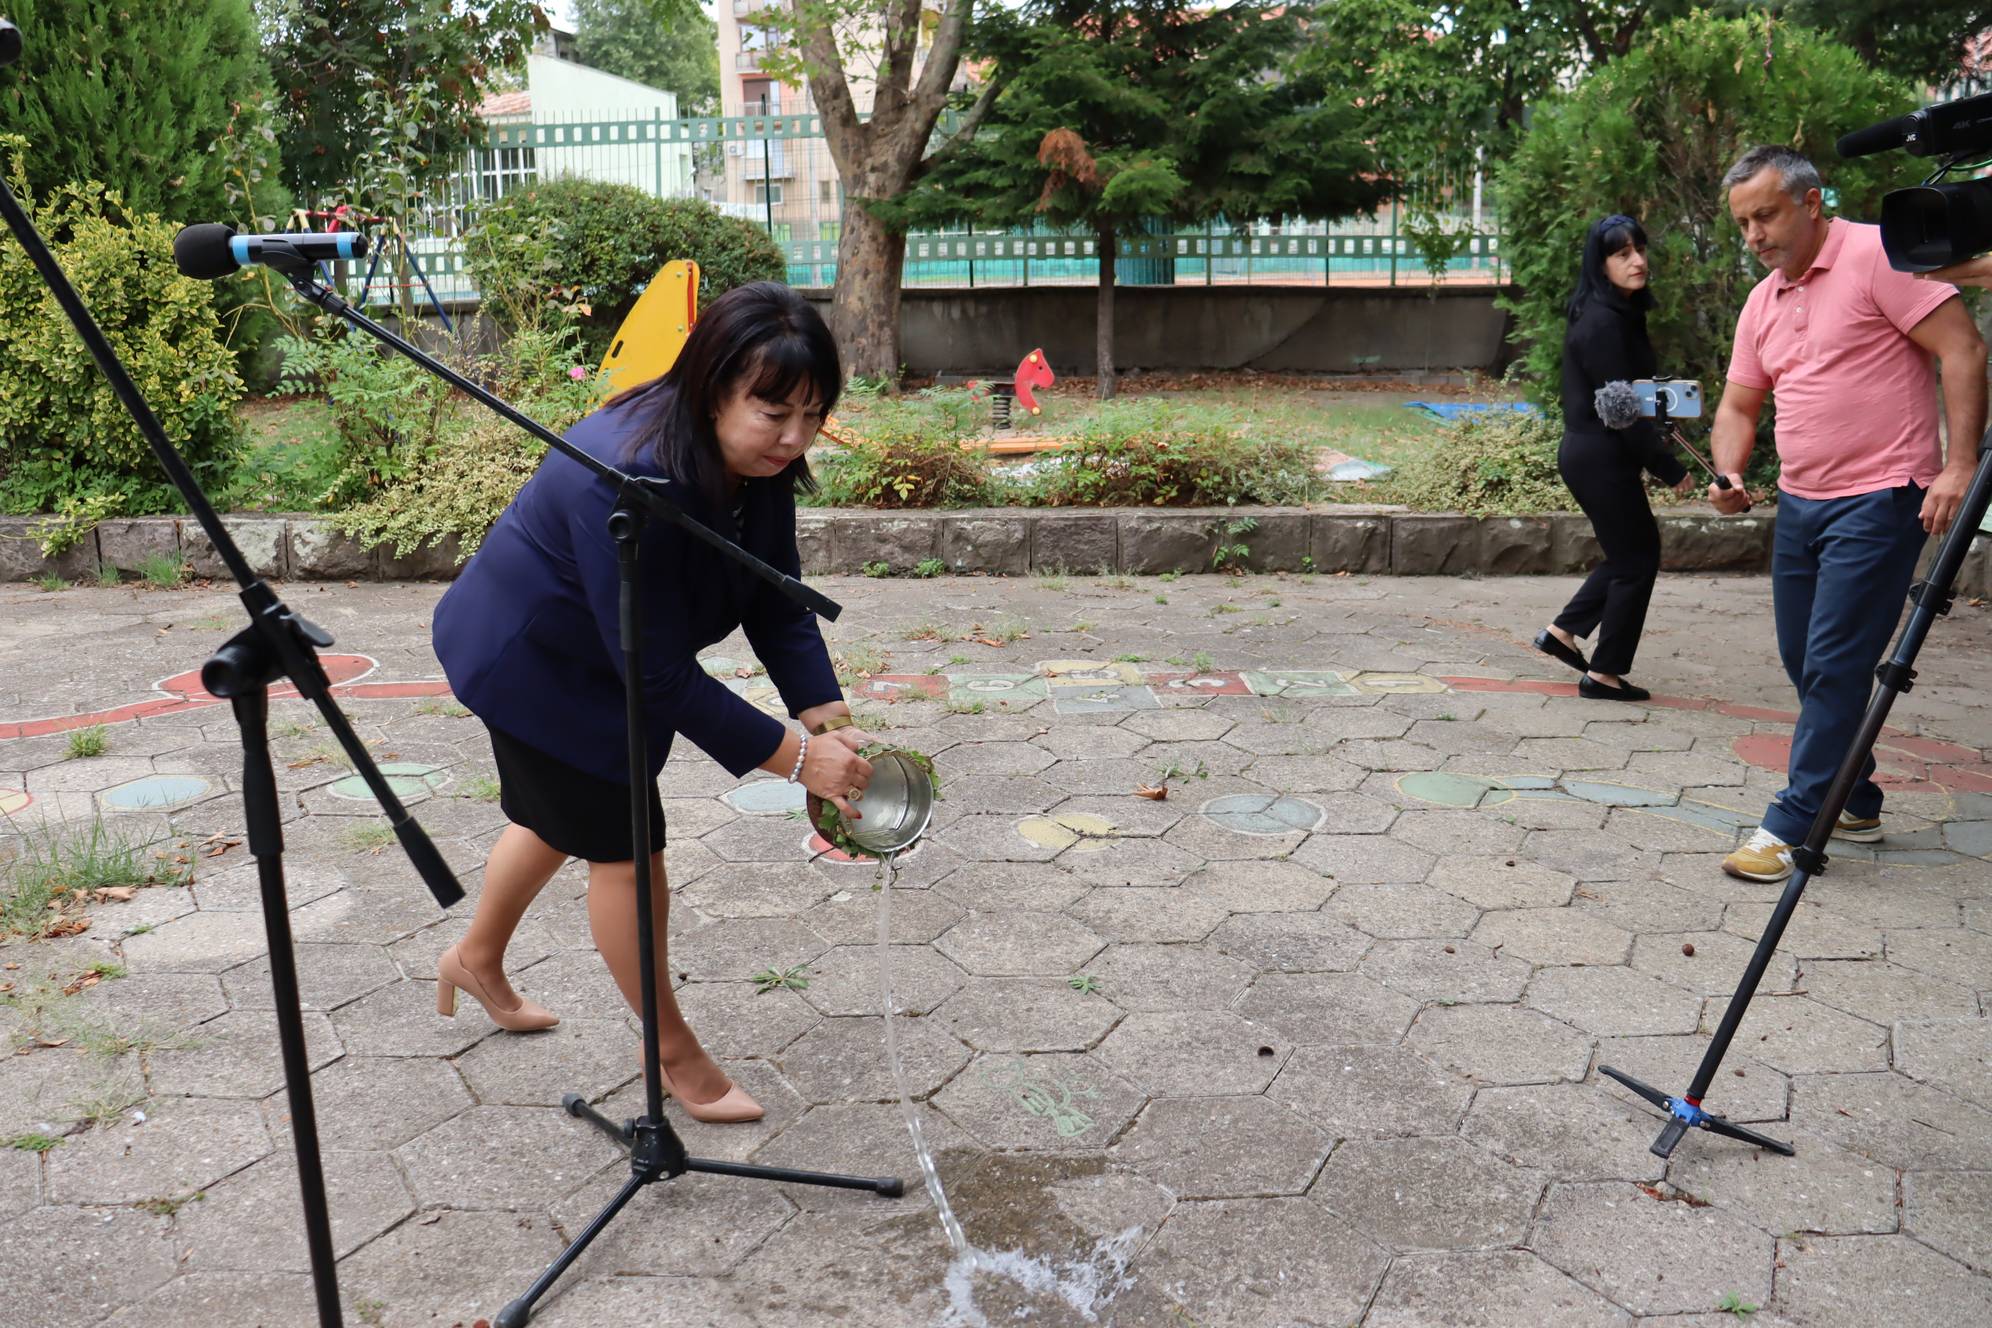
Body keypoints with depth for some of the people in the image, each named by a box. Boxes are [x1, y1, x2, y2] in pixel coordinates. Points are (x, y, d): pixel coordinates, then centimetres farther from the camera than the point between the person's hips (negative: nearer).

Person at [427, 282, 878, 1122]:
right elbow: (660, 672, -37)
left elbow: (778, 606, -13)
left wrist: (828, 719, -26)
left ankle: (476, 960, 54)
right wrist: (793, 757, -36)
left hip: (586, 660, 9)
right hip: (527, 660, -9)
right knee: (624, 848, -1)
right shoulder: (629, 478, -40)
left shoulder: (759, 461, -15)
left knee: (560, 818, 27)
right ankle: (675, 1055, 20)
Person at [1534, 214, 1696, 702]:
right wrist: (1670, 467, -15)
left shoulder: (1620, 313, 11)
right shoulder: (1603, 322, -19)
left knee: (1633, 549, 20)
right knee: (1637, 558, 2)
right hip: (1602, 458, -9)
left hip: (1590, 453, 9)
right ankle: (1604, 674, 11)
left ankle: (1562, 632, 24)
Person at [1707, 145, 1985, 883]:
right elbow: (1739, 405, 16)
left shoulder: (1878, 256, -10)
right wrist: (1729, 473, -4)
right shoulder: (1762, 302, 13)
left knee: (1834, 665, -9)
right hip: (1799, 503, 8)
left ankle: (1793, 824, -3)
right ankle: (1854, 802, 27)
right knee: (1805, 662, 12)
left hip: (1878, 502, -8)